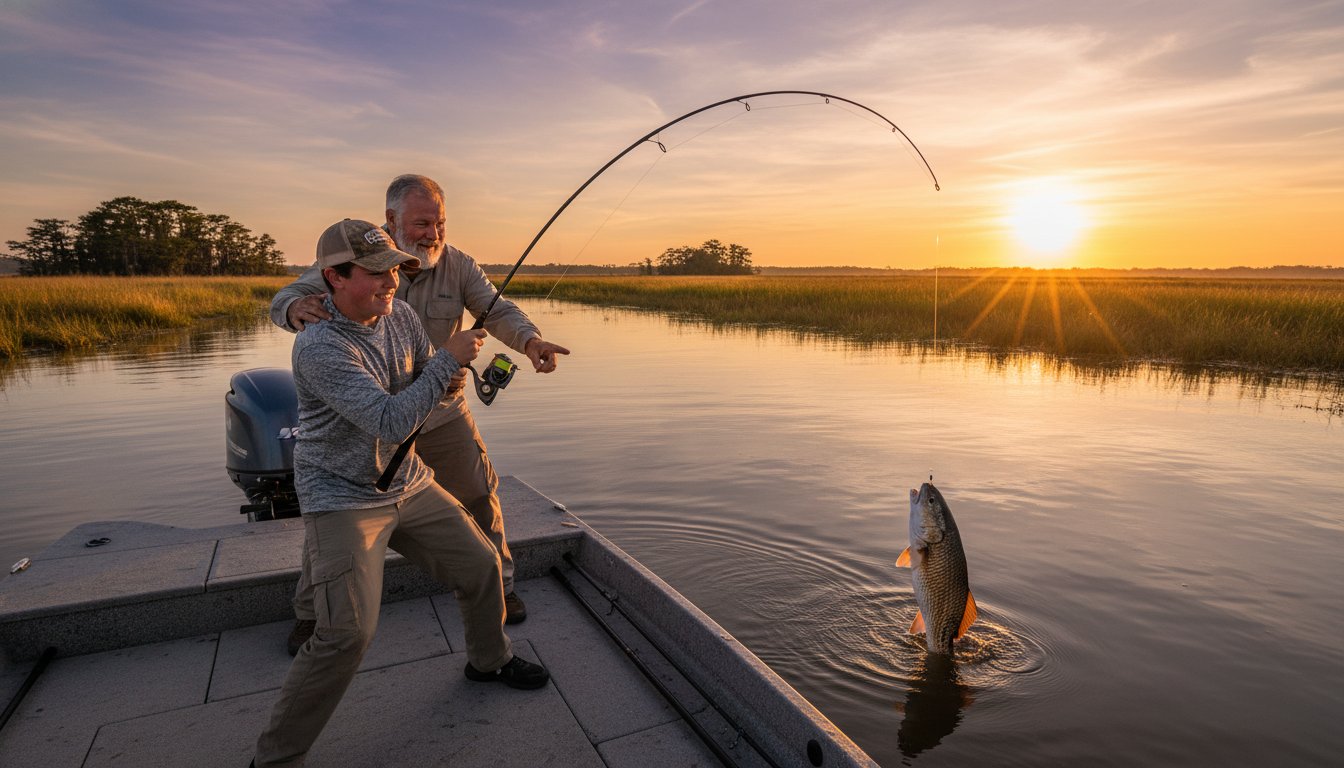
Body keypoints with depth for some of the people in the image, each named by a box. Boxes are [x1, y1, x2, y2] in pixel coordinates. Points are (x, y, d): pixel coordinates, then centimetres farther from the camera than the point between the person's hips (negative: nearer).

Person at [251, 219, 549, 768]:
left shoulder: (400, 315, -2)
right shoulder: (319, 347, -24)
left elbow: (430, 385, 11)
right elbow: (391, 421, -30)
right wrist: (449, 358, -25)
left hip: (407, 483, 7)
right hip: (342, 500, -7)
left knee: (480, 564, 12)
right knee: (347, 633, -15)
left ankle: (489, 660, 39)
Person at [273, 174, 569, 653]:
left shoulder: (457, 265, -7)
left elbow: (498, 311, -13)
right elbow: (285, 298, -14)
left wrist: (530, 340, -37)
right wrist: (297, 310, -41)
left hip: (441, 412, 2)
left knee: (480, 500, 7)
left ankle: (499, 586, 30)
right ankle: (310, 613, 30)